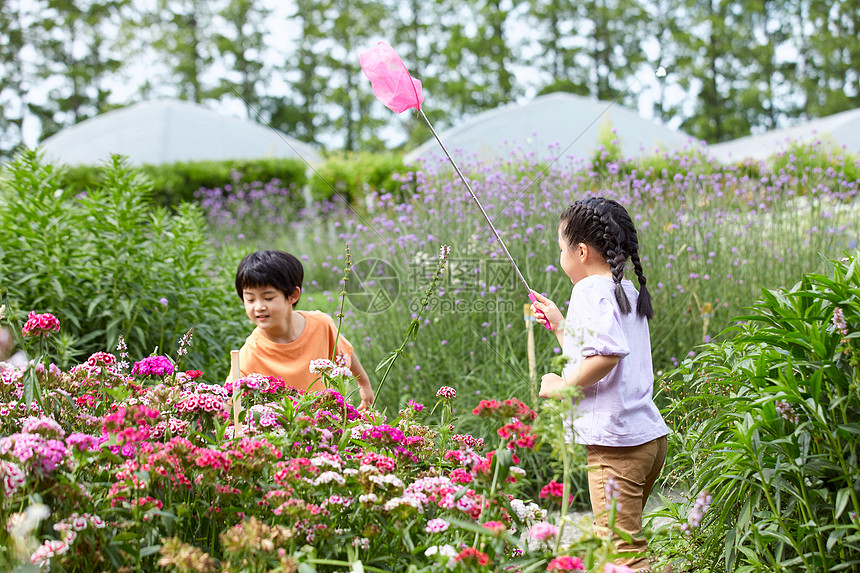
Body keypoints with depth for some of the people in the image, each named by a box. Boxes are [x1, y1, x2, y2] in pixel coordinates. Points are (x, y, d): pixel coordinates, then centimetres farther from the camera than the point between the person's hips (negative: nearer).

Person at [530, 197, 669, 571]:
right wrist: (559, 324, 29)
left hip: (616, 442, -10)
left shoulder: (591, 289, -10)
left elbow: (608, 353, -27)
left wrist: (561, 387, -15)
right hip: (650, 434, 10)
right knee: (626, 540, 19)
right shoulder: (627, 291, 19)